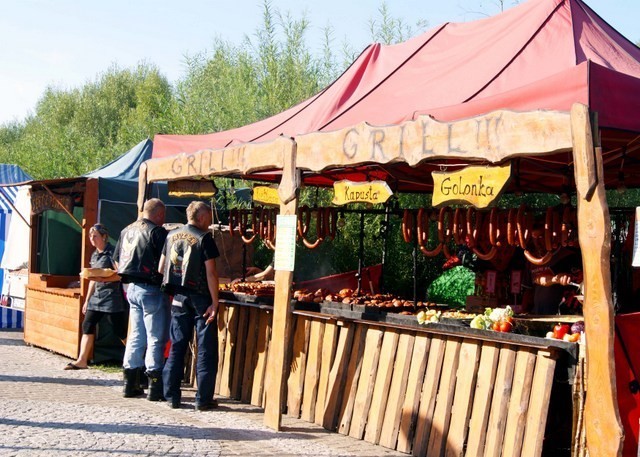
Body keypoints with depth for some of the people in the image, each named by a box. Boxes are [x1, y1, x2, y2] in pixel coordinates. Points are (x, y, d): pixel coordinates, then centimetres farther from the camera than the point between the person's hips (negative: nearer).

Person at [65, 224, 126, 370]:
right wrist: (87, 300, 19)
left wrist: (102, 279, -27)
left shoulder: (111, 252, -9)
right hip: (96, 295, 8)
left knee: (120, 330, -3)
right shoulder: (94, 255, 16)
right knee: (87, 326, 1)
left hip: (112, 296, -8)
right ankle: (82, 360, 4)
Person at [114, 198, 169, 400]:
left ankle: (131, 384, 18)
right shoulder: (157, 232, -13)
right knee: (156, 338, -2)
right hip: (151, 290, -8)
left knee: (136, 336, 14)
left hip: (132, 287, 8)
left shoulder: (127, 230, 12)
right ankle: (155, 387, 0)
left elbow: (117, 260, 18)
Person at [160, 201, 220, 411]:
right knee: (206, 350, 2)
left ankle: (172, 396, 13)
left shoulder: (172, 236, 8)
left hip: (178, 298, 6)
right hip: (200, 299, -5)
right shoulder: (204, 238, -10)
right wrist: (214, 302, -12)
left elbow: (161, 267, 12)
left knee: (177, 347, 11)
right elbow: (211, 272, -14)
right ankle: (203, 399, 3)